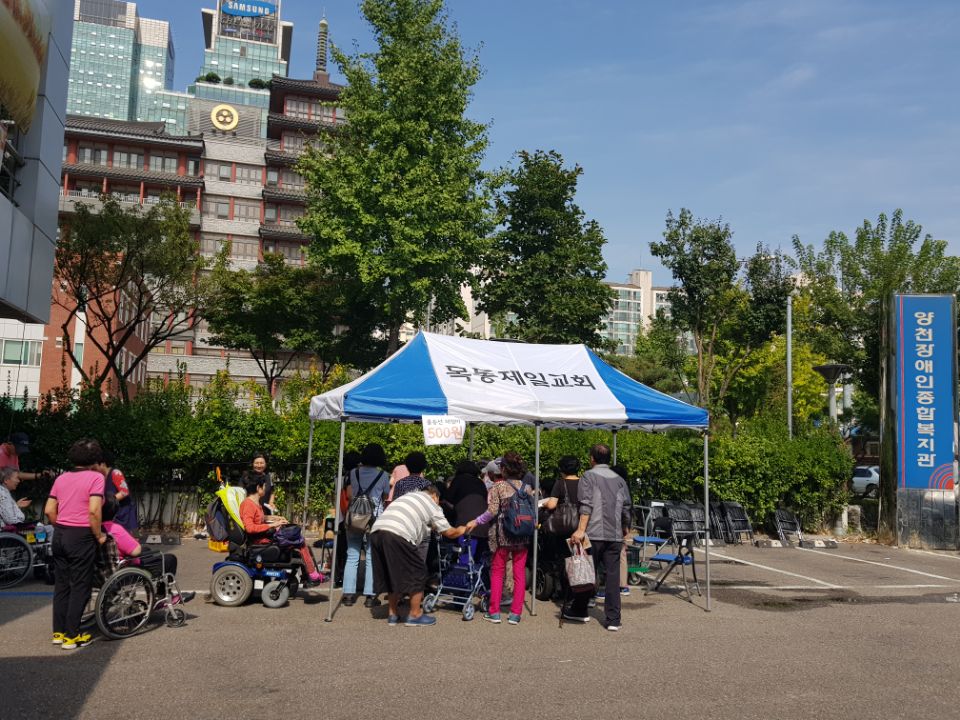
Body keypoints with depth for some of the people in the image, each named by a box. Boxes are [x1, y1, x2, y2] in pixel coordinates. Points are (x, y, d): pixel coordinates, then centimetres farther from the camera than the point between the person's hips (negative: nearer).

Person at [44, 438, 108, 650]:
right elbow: (94, 511, -19)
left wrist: (61, 528, 18)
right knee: (80, 587, 4)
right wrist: (99, 535, -7)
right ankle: (72, 636, 8)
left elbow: (49, 510, 7)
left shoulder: (61, 478, 10)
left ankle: (59, 632, 22)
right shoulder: (95, 477, -10)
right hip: (81, 537, -7)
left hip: (60, 535, 7)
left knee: (61, 584, 15)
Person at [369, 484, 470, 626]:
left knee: (390, 575, 22)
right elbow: (449, 533, 19)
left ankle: (393, 614, 28)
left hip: (376, 531, 7)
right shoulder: (432, 505, 14)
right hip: (398, 536, -7)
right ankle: (415, 615, 16)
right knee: (417, 573, 9)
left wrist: (432, 527, 47)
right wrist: (463, 529, 37)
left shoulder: (410, 495, 32)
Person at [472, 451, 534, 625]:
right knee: (520, 573, 8)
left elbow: (492, 511, -15)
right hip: (522, 536, 3)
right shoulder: (527, 487, 3)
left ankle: (494, 612, 11)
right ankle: (515, 613, 8)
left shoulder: (497, 487, -7)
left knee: (497, 571, 10)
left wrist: (476, 522, -4)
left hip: (502, 535, -2)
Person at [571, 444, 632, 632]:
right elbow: (627, 508, 13)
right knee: (613, 575, 2)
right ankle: (613, 620, 1)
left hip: (594, 533, -3)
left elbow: (586, 505, -12)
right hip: (615, 535, 3)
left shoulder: (589, 476, 0)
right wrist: (626, 528, 28)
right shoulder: (619, 479, 13)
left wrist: (581, 530, -17)